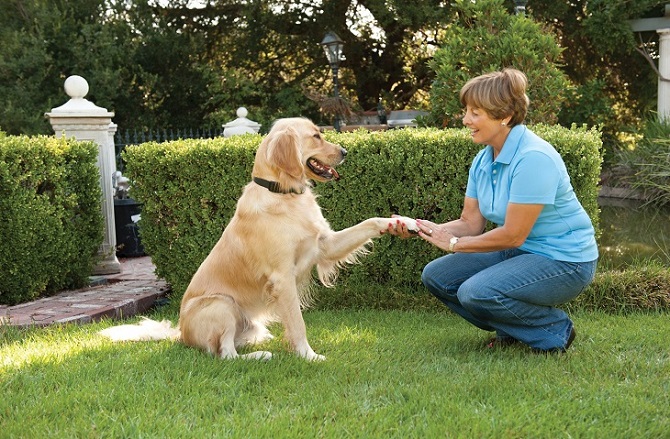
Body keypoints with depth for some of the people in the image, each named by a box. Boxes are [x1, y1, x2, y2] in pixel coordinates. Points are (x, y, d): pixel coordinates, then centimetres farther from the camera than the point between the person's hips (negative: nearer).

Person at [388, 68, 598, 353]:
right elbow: (470, 223, 4)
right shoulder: (483, 160, 3)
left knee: (477, 293, -28)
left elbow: (513, 235, -25)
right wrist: (424, 230, -13)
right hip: (519, 253, 9)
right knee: (436, 276, -1)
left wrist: (454, 243, -15)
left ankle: (555, 331, -5)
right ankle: (511, 330, 13)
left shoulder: (533, 158, -25)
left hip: (563, 261, -9)